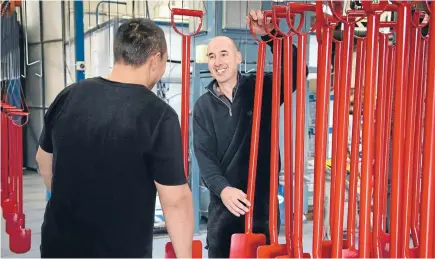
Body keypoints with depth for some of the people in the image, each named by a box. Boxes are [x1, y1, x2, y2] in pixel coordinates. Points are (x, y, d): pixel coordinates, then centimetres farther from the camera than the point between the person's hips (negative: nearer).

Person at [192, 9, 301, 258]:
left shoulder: (262, 89, -1)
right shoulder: (204, 105, 2)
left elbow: (296, 69, -16)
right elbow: (204, 155, -6)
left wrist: (270, 35, -27)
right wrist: (222, 189, -23)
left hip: (263, 200, -1)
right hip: (222, 203, 2)